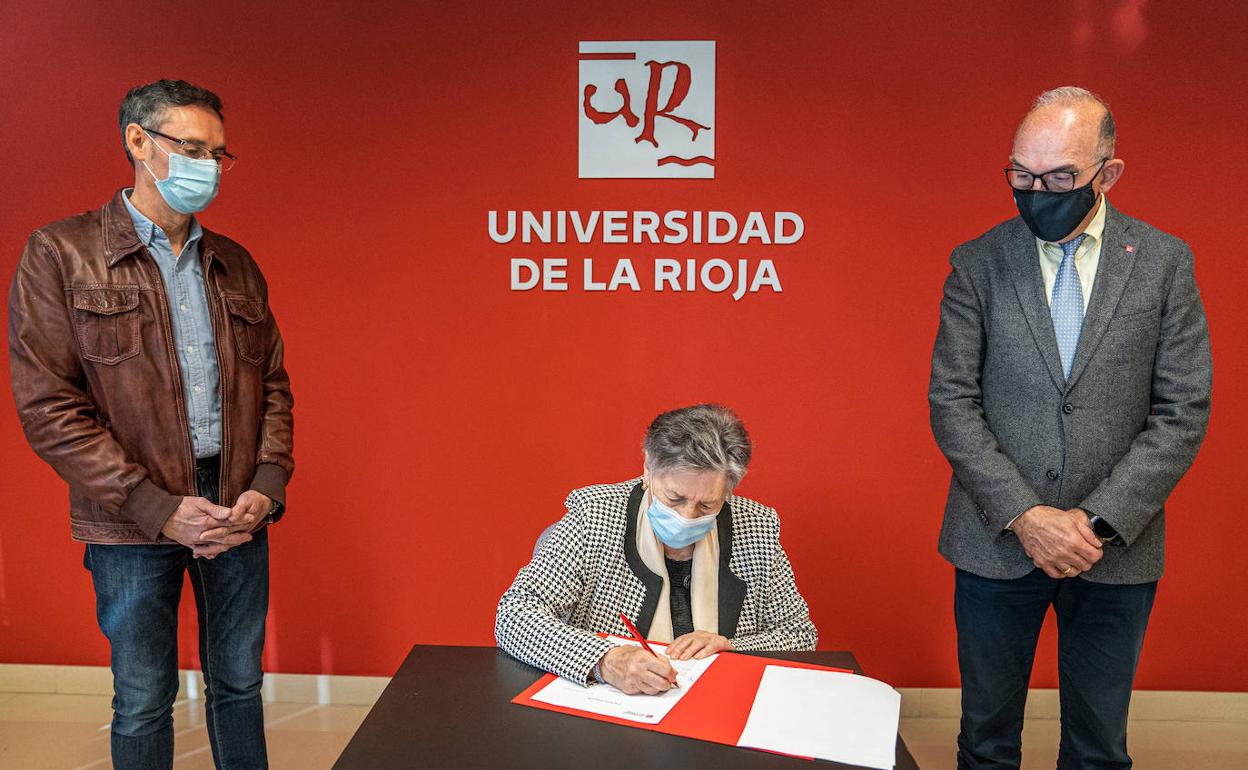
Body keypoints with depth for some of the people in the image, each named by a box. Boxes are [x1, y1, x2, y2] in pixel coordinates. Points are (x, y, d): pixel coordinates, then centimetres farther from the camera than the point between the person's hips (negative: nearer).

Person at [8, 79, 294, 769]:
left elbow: (272, 385, 11)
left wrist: (268, 486, -5)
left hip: (239, 510, 4)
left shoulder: (235, 265, 10)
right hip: (133, 521, -3)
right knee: (143, 701, 11)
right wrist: (160, 508, -15)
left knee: (238, 685, 15)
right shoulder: (60, 254, -4)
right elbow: (48, 408, -10)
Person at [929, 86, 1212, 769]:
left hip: (1117, 547, 1)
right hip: (997, 541, 0)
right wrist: (1024, 516, -14)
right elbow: (951, 403, -6)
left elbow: (1183, 412, -3)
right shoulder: (977, 264, -2)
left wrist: (1101, 521, -12)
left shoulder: (1164, 263, -1)